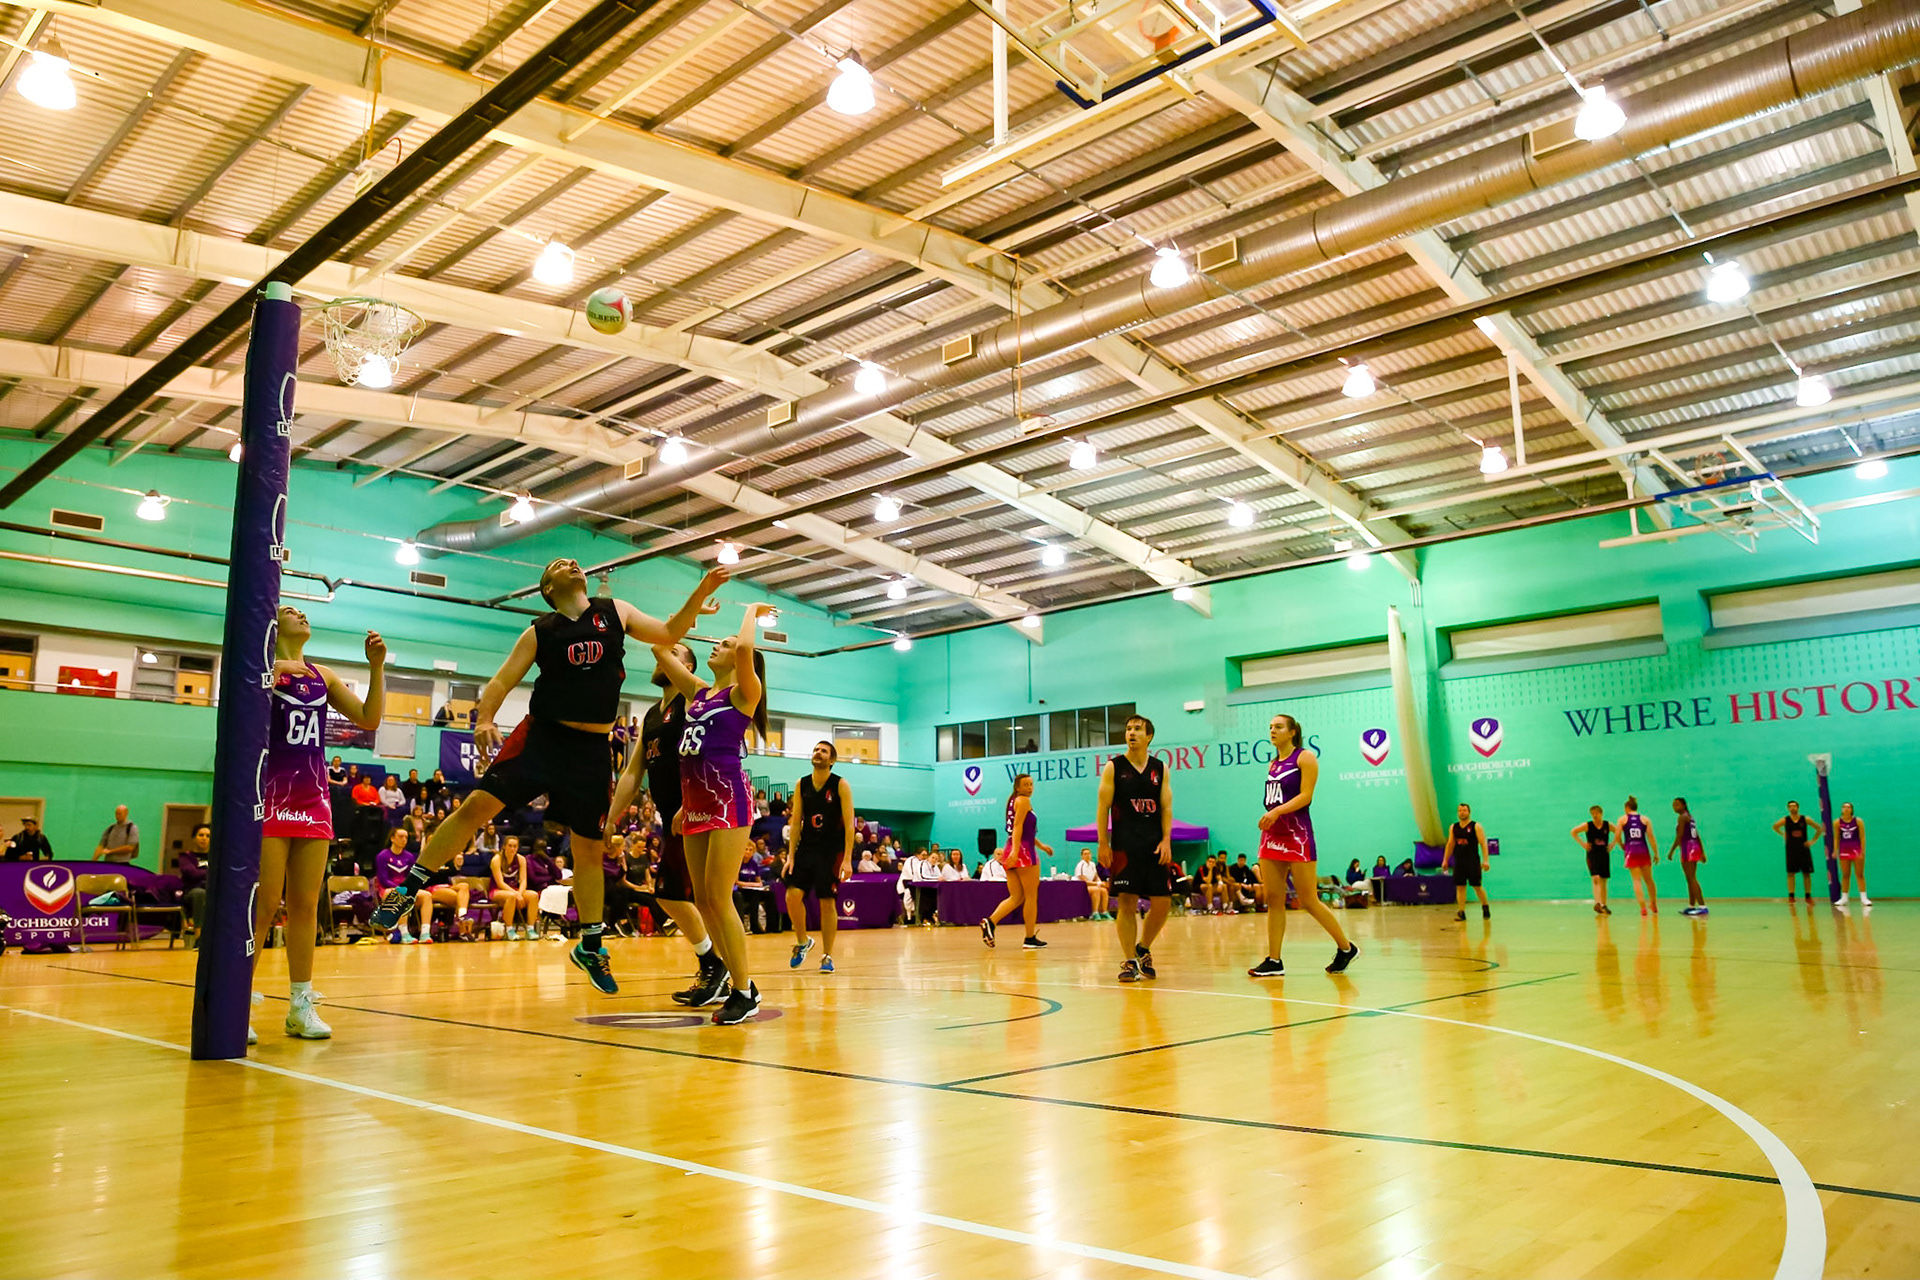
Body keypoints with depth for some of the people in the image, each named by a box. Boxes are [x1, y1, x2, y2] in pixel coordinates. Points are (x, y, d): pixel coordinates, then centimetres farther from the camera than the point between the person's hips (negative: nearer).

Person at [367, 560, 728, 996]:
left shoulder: (615, 613, 8)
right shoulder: (540, 632, 3)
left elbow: (669, 634, 12)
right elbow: (501, 680, 0)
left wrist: (701, 593, 0)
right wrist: (484, 719, -19)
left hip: (592, 749, 1)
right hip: (541, 735, -1)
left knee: (589, 847, 8)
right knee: (477, 804, -16)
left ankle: (591, 945, 22)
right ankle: (406, 890, -1)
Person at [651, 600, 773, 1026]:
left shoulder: (743, 692, -2)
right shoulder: (699, 691, 18)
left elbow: (746, 648, -21)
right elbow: (660, 649, 21)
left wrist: (752, 611, -4)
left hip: (728, 798, -8)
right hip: (695, 802, 8)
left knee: (718, 898, -10)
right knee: (702, 900, 8)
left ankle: (745, 993, -2)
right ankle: (738, 983, 17)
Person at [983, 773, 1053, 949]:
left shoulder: (1013, 801, 22)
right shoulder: (1023, 800, -6)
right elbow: (1018, 826, -19)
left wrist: (1041, 846, 37)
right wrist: (1015, 850, -29)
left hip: (1012, 853, 9)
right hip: (1023, 851, -9)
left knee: (1016, 897, 8)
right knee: (1032, 896, 1)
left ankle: (990, 922, -13)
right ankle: (1030, 939, 6)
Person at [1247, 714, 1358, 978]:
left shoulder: (1305, 758, -3)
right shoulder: (1273, 765, 17)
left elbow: (1305, 796, -14)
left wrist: (1277, 811, -25)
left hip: (1297, 833, -7)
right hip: (1272, 835, 7)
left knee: (1308, 900, -4)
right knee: (1273, 899, 1)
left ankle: (1346, 948, 14)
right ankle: (1274, 961, 3)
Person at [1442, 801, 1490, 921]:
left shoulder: (1476, 826, -3)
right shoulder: (1454, 827, 10)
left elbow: (1483, 844, -8)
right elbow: (1450, 844, 15)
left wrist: (1485, 860, -17)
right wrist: (1445, 860, 10)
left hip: (1473, 861, -4)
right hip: (1459, 862, 4)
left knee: (1477, 886, 2)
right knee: (1460, 887, -2)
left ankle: (1485, 907, 25)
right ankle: (1461, 912, -1)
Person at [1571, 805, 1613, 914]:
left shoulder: (1608, 825, 2)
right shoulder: (1587, 825, -3)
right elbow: (1573, 832, 3)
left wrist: (1613, 844, 3)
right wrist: (1582, 843, -4)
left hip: (1604, 855, 3)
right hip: (1592, 855, -3)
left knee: (1604, 882, 9)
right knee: (1596, 879, -18)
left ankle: (1604, 905, 17)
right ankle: (1597, 903, -27)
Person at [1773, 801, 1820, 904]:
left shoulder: (1805, 820, -2)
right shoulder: (1785, 820, -1)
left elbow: (1819, 828, 9)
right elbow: (1775, 826, 16)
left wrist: (1813, 841, 2)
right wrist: (1783, 834, 6)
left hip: (1804, 849, 0)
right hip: (1791, 850, 0)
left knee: (1806, 873, 3)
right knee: (1790, 873, -3)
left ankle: (1808, 897, 11)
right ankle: (1791, 896, -2)